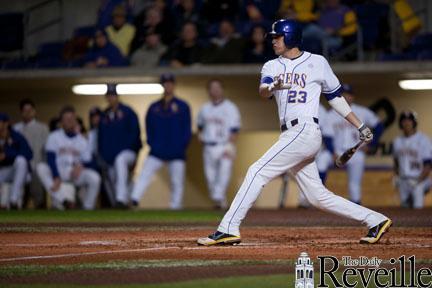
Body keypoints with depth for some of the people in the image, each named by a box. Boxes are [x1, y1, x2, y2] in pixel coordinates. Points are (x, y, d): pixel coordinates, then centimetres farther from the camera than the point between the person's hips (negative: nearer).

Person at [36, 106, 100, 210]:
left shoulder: (82, 140, 9)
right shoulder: (54, 136, 2)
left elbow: (89, 163, 5)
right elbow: (51, 159, -10)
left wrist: (81, 166, -19)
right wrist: (56, 178, -26)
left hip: (77, 172, 1)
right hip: (57, 172, -1)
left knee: (94, 178, -29)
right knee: (41, 167, -31)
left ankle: (87, 208, -11)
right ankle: (64, 199, -41)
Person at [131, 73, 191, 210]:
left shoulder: (182, 106, 4)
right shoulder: (154, 107, 12)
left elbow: (187, 128, 2)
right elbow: (149, 127, 14)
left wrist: (182, 145, -8)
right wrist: (151, 142, 0)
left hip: (176, 152, -1)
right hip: (157, 151, 2)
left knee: (177, 182, 1)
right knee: (145, 174, -15)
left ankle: (176, 205, 9)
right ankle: (134, 199, -26)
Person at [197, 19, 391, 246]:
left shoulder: (317, 63, 5)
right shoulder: (272, 66, 17)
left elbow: (335, 97, 13)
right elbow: (263, 91, -5)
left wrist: (360, 126, 14)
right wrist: (273, 87, -29)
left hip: (305, 131, -7)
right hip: (290, 136, 7)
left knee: (258, 172, -15)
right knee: (318, 196, 7)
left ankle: (228, 229, -16)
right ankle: (375, 221, 13)